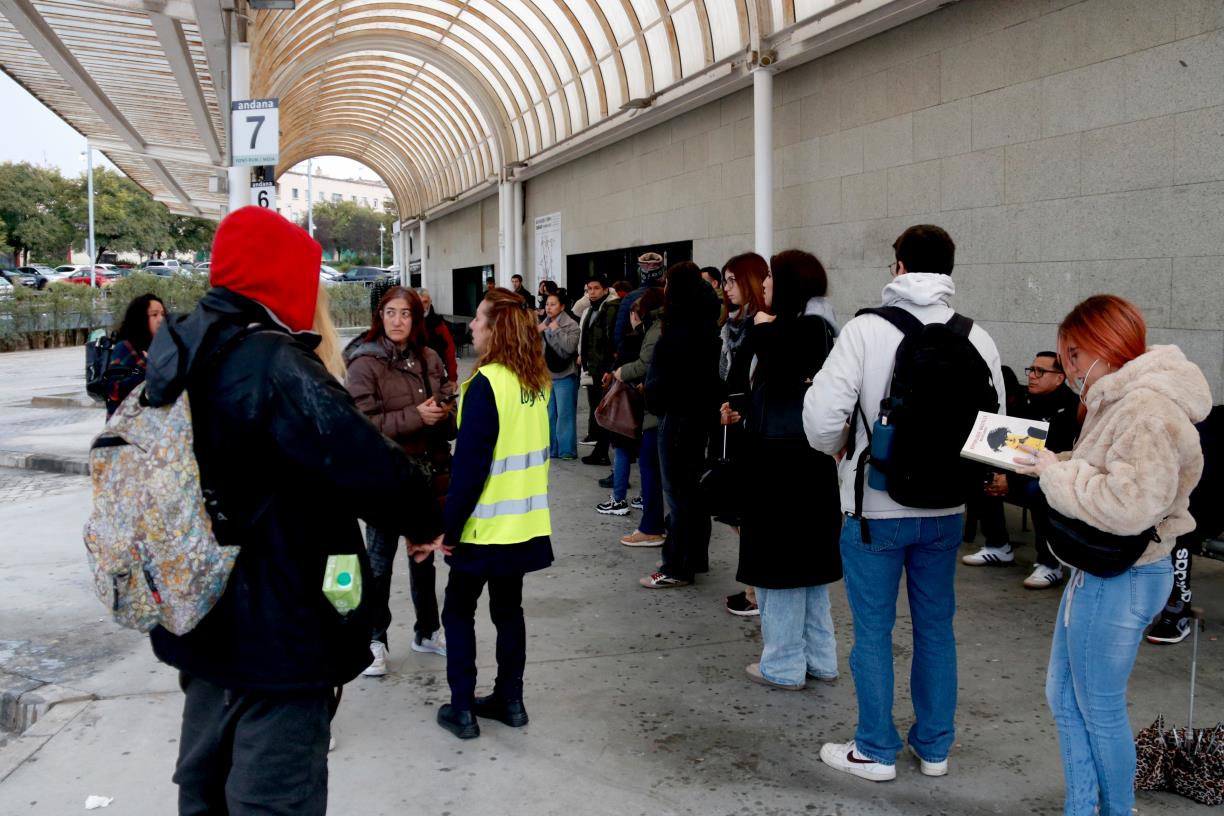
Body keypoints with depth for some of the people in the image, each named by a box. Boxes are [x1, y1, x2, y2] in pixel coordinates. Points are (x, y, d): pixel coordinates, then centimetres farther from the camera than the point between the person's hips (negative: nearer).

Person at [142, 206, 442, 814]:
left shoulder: (180, 352, 6)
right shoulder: (272, 364, -23)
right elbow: (368, 465, -29)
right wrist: (423, 522, -12)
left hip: (200, 622, 9)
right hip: (276, 634, -9)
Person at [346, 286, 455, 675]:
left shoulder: (430, 359, 6)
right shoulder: (365, 363, -10)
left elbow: (448, 404, 17)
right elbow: (363, 423, -18)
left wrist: (442, 413, -7)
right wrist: (415, 416, -23)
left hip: (428, 469, 6)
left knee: (424, 554, 18)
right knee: (380, 560, 5)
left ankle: (427, 631, 33)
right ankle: (374, 640, 19)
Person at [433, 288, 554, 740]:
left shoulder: (486, 384, -19)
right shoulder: (536, 382, 4)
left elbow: (469, 464, -20)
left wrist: (450, 527, -12)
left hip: (485, 525, -7)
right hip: (526, 522, 7)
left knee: (458, 611, 9)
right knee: (508, 608, 18)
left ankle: (462, 708, 12)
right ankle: (510, 699, 25)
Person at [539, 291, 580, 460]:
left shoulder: (571, 324, -9)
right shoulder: (544, 323, 12)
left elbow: (570, 347, -22)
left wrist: (556, 330, -18)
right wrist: (537, 332, -5)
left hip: (565, 375, -7)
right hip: (547, 374, 7)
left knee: (564, 414, -5)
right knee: (549, 414, 12)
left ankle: (567, 450, 0)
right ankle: (551, 448, 20)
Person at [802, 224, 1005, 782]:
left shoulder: (866, 330, -14)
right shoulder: (977, 339, -3)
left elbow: (822, 416, -18)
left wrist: (836, 449, 4)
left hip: (875, 508, -4)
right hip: (945, 510, 4)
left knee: (873, 630, 9)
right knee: (936, 626, 17)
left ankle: (876, 750, 21)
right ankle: (935, 747, 29)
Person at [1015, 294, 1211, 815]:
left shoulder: (1147, 411, -23)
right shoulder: (1121, 399, 10)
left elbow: (1128, 505, -33)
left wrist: (1056, 473, -22)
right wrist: (1050, 464, -1)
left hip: (1120, 580, -10)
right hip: (1098, 570, 10)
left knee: (1100, 710, 8)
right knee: (1063, 697, 19)